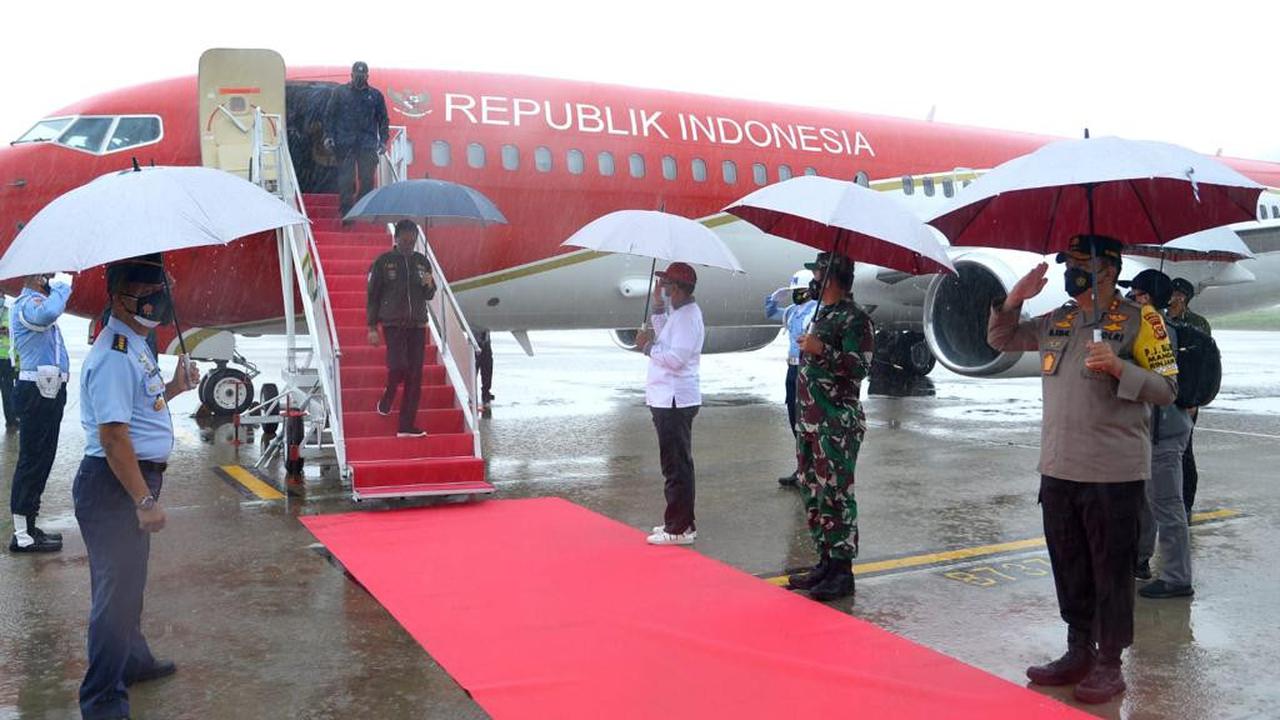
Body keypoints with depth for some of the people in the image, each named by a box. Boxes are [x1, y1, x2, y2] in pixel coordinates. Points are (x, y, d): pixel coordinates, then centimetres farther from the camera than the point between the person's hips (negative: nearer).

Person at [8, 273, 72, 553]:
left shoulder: (35, 300, 16)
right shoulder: (28, 303, -17)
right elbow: (48, 312, -39)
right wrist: (62, 287, -23)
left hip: (48, 391, 11)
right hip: (37, 392, -11)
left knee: (41, 459, 15)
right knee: (33, 461, -7)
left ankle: (28, 528, 23)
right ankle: (23, 536, -2)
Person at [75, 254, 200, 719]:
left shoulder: (136, 346, 12)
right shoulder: (114, 356, -21)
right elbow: (113, 436, -25)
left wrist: (173, 388, 12)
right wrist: (145, 501, -25)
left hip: (135, 479, 11)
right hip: (114, 486, -11)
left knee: (129, 580, 25)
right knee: (117, 589, -3)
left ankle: (133, 659, 44)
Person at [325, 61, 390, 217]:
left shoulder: (375, 95, 11)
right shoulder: (339, 93, 8)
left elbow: (383, 119, 15)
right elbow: (330, 115, 9)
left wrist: (383, 140, 6)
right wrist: (329, 135, -2)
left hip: (368, 144, 1)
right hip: (345, 144, -1)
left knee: (367, 178, 2)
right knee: (346, 179, -5)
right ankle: (346, 212, 0)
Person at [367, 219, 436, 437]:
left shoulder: (422, 262, 10)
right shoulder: (384, 261, 0)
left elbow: (429, 296, 16)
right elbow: (373, 295, 2)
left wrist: (429, 285, -7)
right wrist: (372, 327, -3)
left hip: (418, 324, 4)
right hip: (393, 323, -4)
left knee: (415, 376, 0)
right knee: (398, 366, -18)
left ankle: (407, 425, 6)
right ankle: (386, 400, 15)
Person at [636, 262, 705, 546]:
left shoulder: (687, 316, -17)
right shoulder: (678, 313, 15)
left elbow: (677, 358, -25)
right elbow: (665, 342, 21)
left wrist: (649, 346, -13)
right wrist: (658, 308, 15)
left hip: (675, 401, -11)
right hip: (667, 399, 11)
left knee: (677, 466, -5)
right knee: (676, 465, 17)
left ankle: (679, 528, 1)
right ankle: (679, 522, 27)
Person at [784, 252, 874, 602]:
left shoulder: (854, 319, -11)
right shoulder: (821, 314, 18)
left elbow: (860, 368, -19)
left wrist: (822, 350, -28)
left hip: (838, 425, -10)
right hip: (810, 422, 10)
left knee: (835, 495, -7)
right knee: (813, 494, 12)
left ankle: (842, 571, -1)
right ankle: (825, 563, 21)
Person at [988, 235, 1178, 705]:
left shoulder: (1138, 320, -4)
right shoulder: (1056, 321, 12)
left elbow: (1167, 389, -7)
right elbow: (1000, 339, 21)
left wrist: (1119, 367, -23)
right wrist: (1015, 299, 4)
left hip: (1114, 475, -6)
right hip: (1058, 471, 6)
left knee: (1111, 572, 4)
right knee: (1069, 571, 15)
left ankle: (1109, 665, 16)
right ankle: (1079, 653, 28)